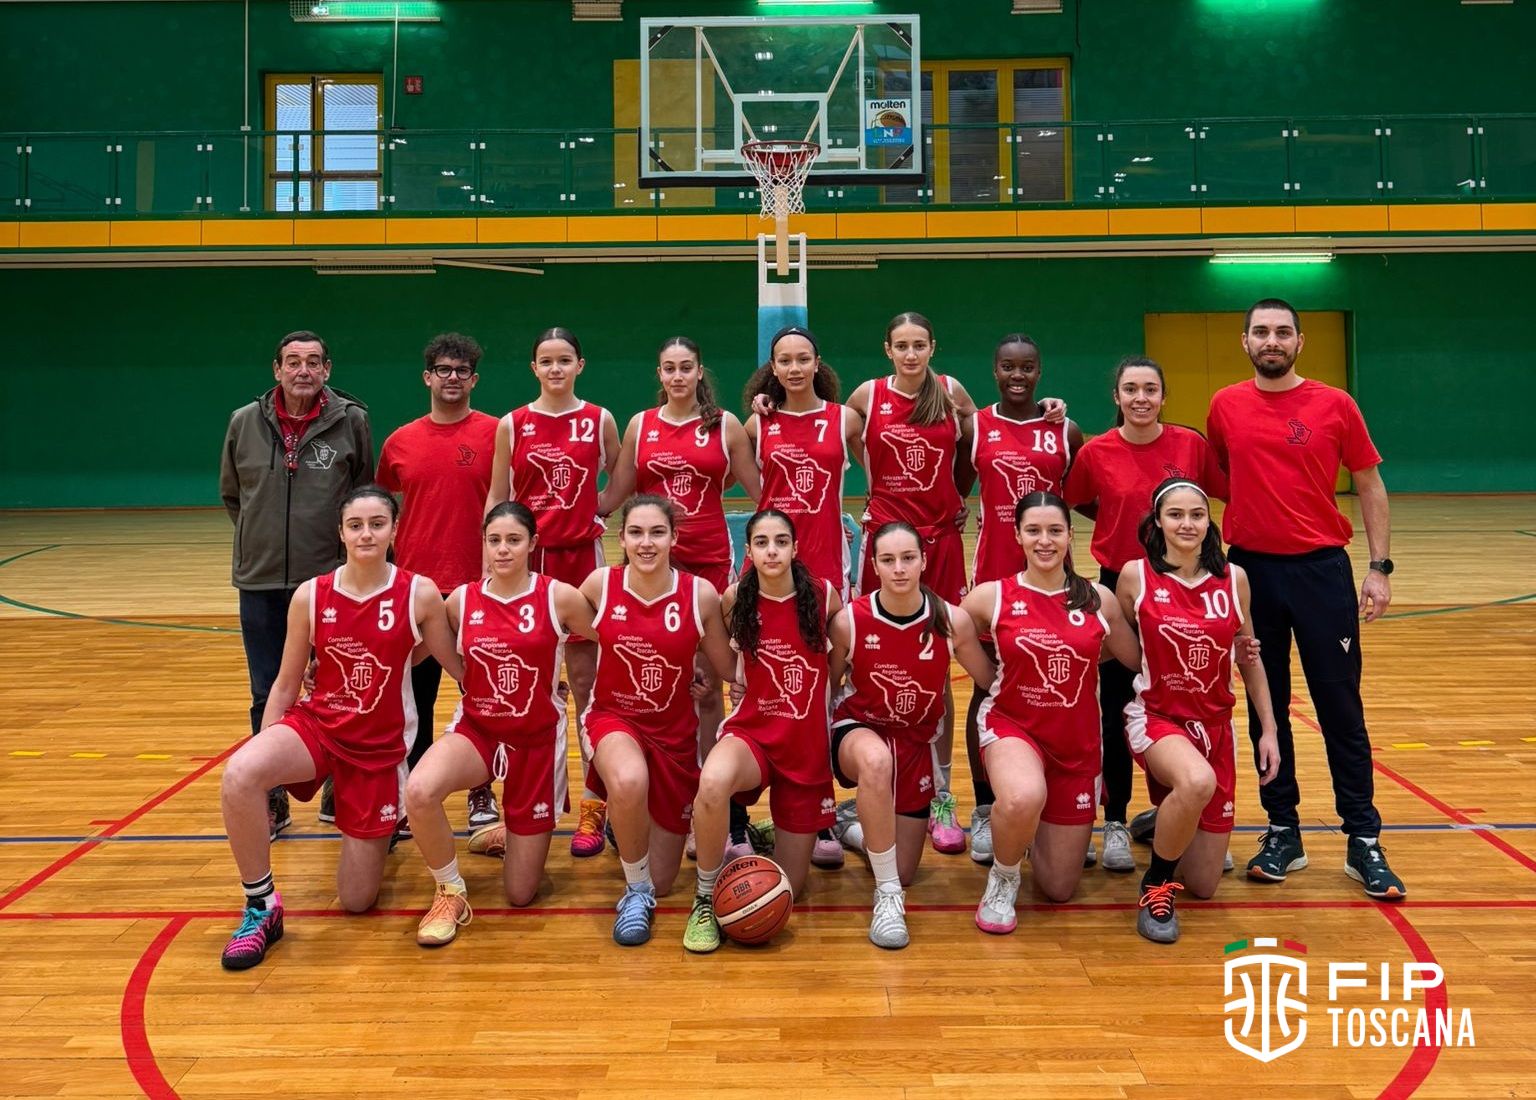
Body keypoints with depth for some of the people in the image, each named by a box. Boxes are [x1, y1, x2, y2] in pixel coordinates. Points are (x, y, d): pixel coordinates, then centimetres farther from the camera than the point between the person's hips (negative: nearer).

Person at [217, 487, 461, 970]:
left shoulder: (419, 594, -11)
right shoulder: (310, 596, -6)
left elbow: (459, 668, 0)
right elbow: (285, 684, 2)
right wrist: (263, 751, -2)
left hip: (381, 746, -1)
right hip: (316, 724, 1)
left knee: (356, 901, 3)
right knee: (238, 776, -35)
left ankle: (382, 831, 39)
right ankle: (261, 908, -13)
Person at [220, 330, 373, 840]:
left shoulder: (351, 421, -4)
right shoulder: (244, 422, 2)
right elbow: (231, 494, 15)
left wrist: (347, 543, 2)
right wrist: (262, 536, 9)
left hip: (331, 580, -2)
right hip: (261, 582, 2)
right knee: (268, 697, 10)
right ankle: (270, 803, 23)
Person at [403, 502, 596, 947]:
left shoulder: (560, 597, -10)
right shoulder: (461, 600, -3)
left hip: (538, 738, -1)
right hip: (477, 729, 1)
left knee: (520, 894, 3)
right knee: (419, 791, -35)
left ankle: (512, 835, 42)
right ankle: (450, 894, -6)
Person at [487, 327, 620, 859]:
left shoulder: (599, 421, 3)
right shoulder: (512, 425, 3)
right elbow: (496, 497, 5)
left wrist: (595, 512, 2)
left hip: (582, 557, -1)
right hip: (527, 559, 1)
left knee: (585, 681, 1)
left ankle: (595, 805, 8)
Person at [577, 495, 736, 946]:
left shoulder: (700, 594, -13)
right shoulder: (599, 584, -12)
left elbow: (728, 669, -3)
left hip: (674, 730, 1)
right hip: (613, 717, -1)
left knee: (662, 881, 8)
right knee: (629, 782, -41)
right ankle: (636, 892, -12)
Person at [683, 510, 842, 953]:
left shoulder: (824, 596, -9)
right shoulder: (734, 599, -7)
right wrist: (736, 678, 6)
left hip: (808, 745, 1)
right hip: (753, 733, -1)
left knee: (788, 890, 7)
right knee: (713, 783, -40)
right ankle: (706, 899, -16)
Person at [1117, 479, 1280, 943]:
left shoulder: (1233, 578, -1)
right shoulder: (1136, 575, -9)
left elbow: (1249, 659, 9)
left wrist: (1269, 729, 7)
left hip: (1215, 725, 4)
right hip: (1155, 717, -3)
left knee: (1204, 884, 7)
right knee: (1197, 782, -41)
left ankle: (1164, 825, 42)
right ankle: (1156, 885, -13)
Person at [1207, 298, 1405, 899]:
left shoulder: (1334, 404, -1)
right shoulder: (1225, 406, 3)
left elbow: (1370, 486, 4)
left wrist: (1379, 566, -3)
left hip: (1322, 568, -2)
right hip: (1252, 569, 2)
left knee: (1341, 707, 2)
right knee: (1265, 707, 8)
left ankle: (1364, 840, 10)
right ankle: (1282, 832, 19)